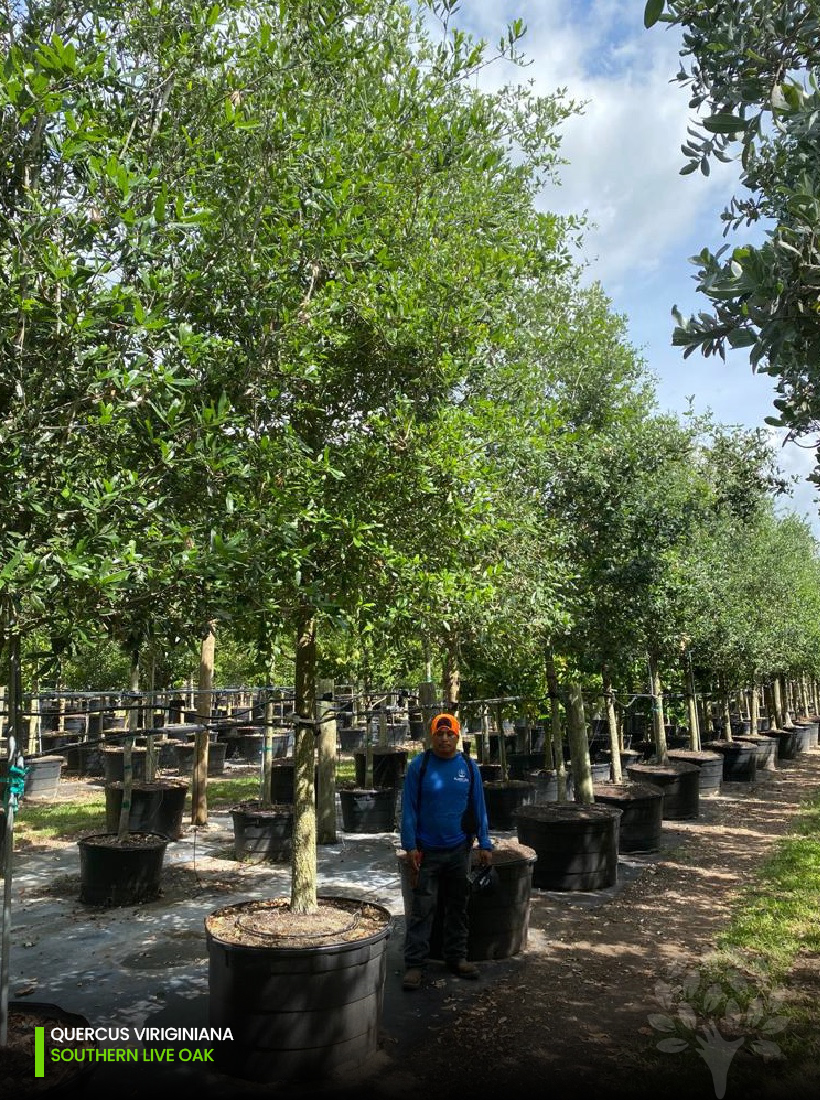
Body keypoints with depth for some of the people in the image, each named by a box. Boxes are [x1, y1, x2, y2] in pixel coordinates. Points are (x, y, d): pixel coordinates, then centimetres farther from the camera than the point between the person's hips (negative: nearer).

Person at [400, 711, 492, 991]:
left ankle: (457, 957, 27)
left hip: (459, 850, 3)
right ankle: (414, 964, 10)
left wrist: (485, 844, 3)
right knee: (422, 910, 1)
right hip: (427, 851, -3)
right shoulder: (419, 766, -8)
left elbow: (479, 808, 5)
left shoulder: (469, 767, 0)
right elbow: (409, 809, -7)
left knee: (458, 906, 13)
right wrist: (410, 847, -10)